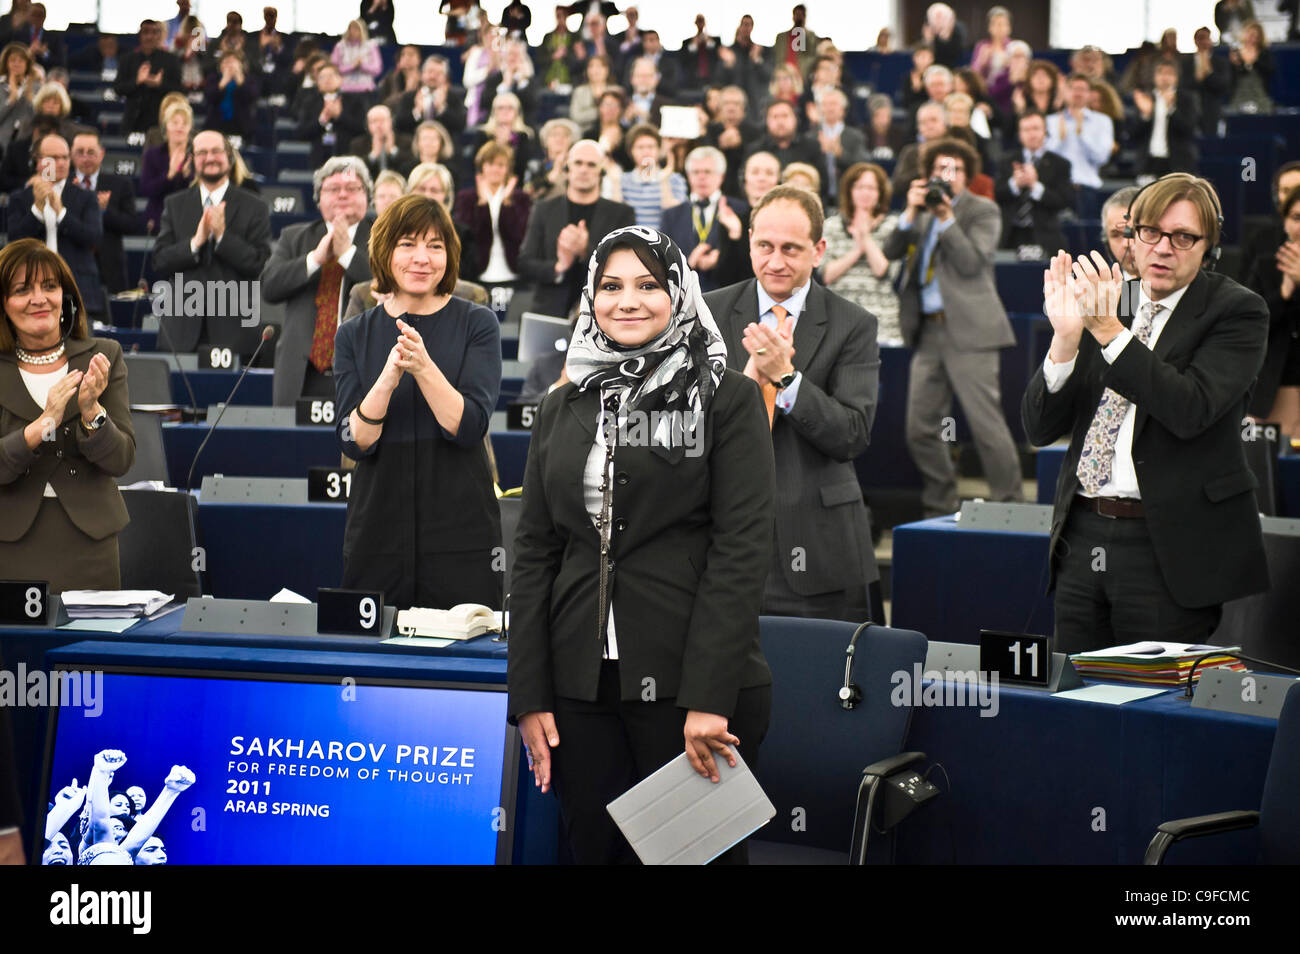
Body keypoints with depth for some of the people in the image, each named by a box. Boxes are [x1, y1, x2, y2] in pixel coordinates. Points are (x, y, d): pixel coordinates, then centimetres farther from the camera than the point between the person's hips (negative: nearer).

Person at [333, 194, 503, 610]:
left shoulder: (478, 325, 1)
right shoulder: (354, 335, 7)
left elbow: (469, 427, -10)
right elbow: (354, 442, -3)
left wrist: (423, 367, -24)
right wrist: (388, 377, -19)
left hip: (461, 532, -2)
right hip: (378, 526, 2)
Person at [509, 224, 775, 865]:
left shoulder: (728, 399, 0)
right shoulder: (562, 409, 14)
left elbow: (743, 547, -7)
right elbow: (533, 553, 12)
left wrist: (708, 696, -16)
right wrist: (529, 697, 3)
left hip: (689, 683, -4)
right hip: (582, 685, 4)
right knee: (595, 848, 7)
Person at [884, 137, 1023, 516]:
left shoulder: (983, 211, 3)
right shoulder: (922, 214, 18)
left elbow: (972, 263, -10)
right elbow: (892, 251, 6)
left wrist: (946, 218, -16)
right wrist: (911, 212, -6)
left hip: (968, 330, -6)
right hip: (929, 330, 6)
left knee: (987, 424, -10)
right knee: (921, 429, 5)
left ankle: (1009, 506, -4)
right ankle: (939, 508, 16)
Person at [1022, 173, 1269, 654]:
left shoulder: (1237, 311, -2)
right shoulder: (1098, 302, 10)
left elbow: (1191, 410, -20)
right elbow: (1040, 428, 4)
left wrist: (1110, 331, -22)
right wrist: (1065, 337, -12)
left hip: (1169, 544, -5)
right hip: (1083, 535, 5)